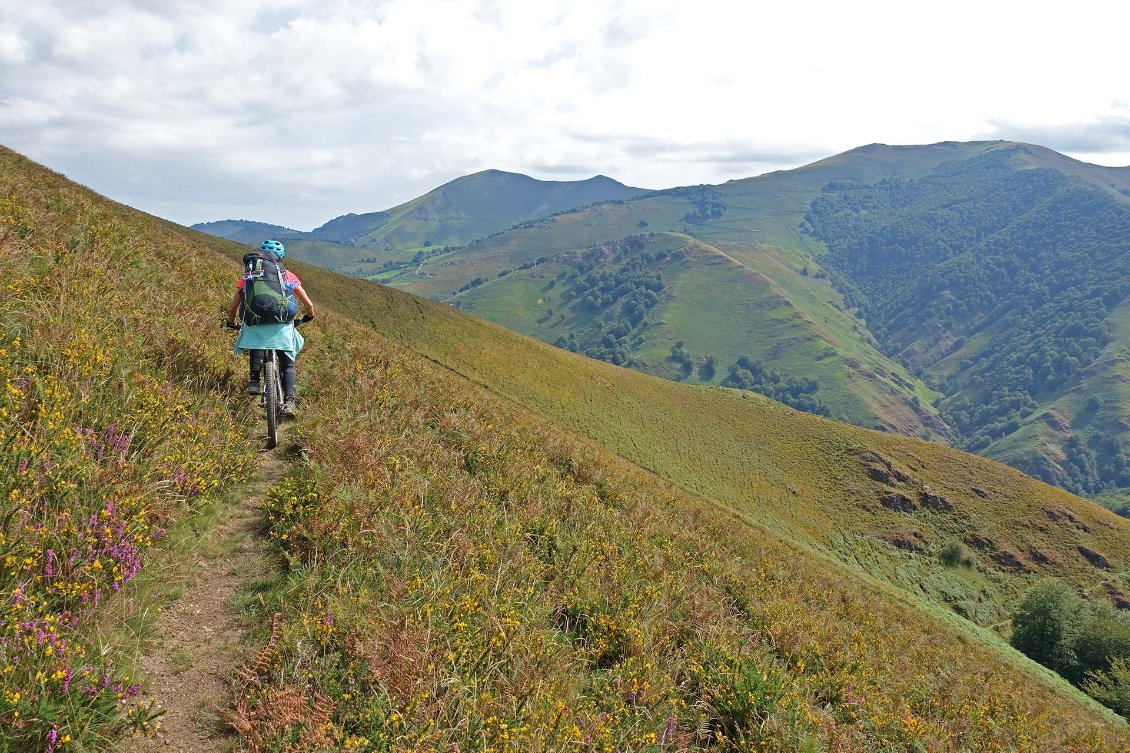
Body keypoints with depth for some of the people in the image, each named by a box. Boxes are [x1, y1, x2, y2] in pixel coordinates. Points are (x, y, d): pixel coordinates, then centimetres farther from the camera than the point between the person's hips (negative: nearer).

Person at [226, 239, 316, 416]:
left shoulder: (247, 277, 17)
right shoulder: (288, 276, 16)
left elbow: (232, 308, 19)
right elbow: (309, 304, 16)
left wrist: (232, 324, 38)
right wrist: (308, 317, 38)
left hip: (255, 324, 1)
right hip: (282, 327, -1)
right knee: (288, 365, 11)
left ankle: (254, 380, 5)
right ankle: (289, 400, -8)